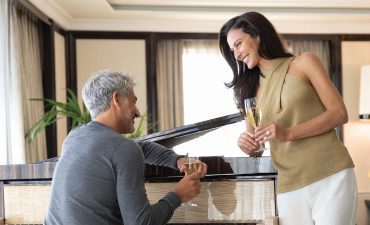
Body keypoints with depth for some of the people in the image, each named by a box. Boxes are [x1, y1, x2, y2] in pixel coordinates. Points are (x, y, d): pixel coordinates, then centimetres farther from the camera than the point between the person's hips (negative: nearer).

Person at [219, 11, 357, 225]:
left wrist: (288, 133, -15)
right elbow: (258, 148, 18)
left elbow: (339, 113, -3)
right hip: (289, 188, 4)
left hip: (331, 177, -3)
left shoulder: (304, 62, 5)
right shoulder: (254, 89, 15)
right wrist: (248, 146, -7)